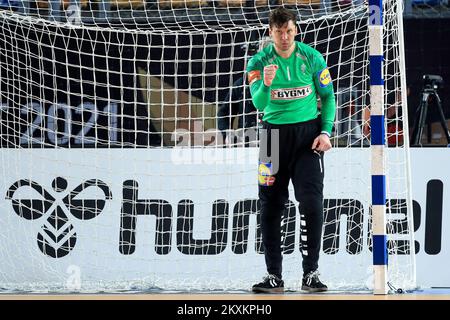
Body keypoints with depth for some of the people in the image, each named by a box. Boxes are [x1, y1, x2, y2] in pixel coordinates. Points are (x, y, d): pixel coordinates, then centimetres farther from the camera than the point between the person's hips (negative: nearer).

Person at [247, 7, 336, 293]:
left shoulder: (311, 58, -3)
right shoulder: (259, 62, -4)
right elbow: (258, 104, -15)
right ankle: (274, 276, 11)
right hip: (275, 134, 1)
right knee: (271, 206, 3)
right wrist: (266, 84, -35)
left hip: (308, 133, -1)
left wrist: (326, 132, -5)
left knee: (312, 202, -12)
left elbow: (328, 96, 5)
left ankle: (311, 273, -5)